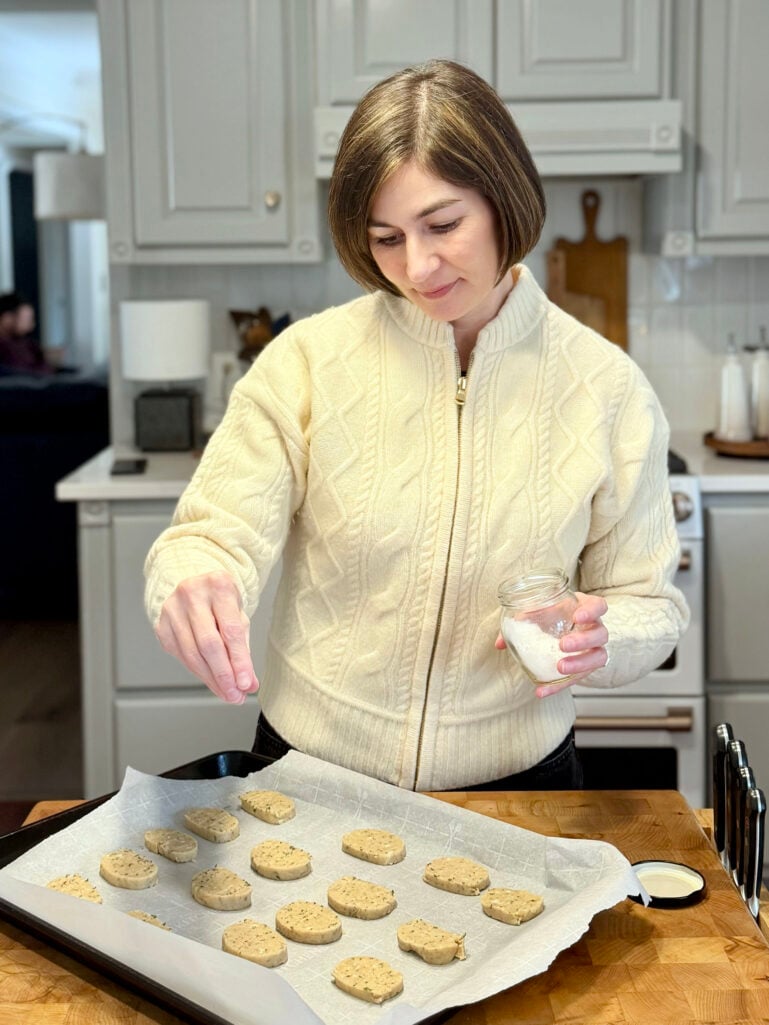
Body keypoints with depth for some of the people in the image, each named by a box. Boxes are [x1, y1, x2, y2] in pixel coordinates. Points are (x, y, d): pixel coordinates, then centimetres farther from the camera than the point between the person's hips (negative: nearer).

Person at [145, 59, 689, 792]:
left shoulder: (606, 388, -9)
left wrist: (598, 640, -25)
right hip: (309, 773, 1)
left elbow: (649, 605, -2)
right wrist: (192, 586, -37)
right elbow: (214, 537, -13)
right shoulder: (307, 361, -11)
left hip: (516, 784, 0)